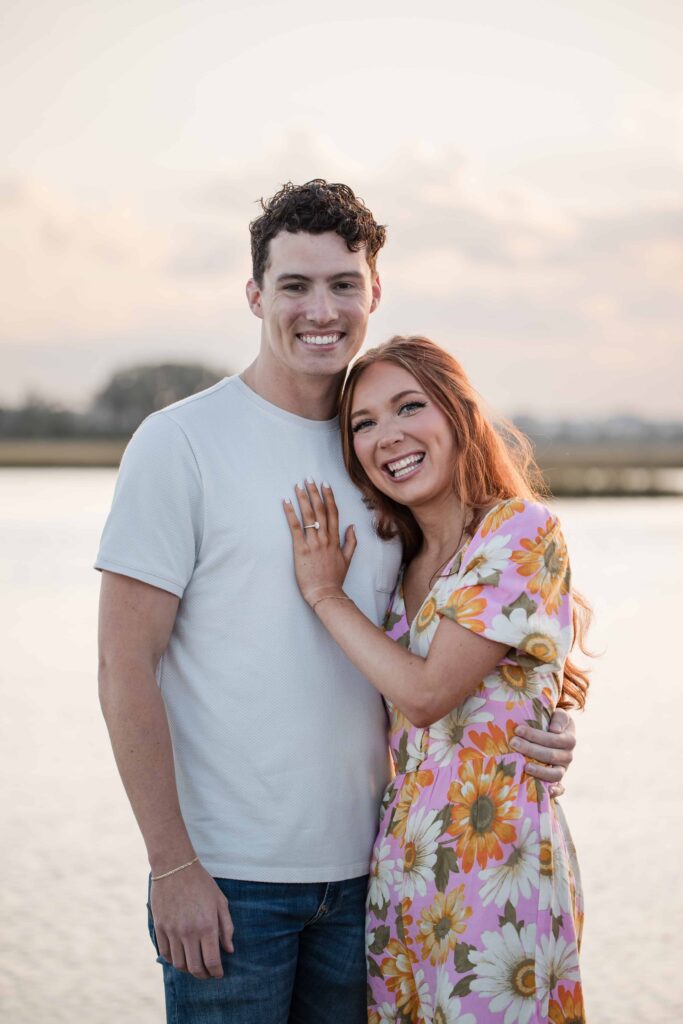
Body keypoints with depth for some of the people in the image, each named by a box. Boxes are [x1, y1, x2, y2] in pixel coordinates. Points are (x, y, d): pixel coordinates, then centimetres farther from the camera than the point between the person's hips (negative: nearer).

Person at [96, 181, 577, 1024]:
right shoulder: (179, 443, -7)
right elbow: (126, 670, -10)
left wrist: (532, 727, -1)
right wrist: (172, 866, -14)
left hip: (362, 869, 5)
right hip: (226, 883, -5)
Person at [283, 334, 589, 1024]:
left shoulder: (521, 531, -10)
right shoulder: (402, 560, 11)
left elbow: (426, 694, -16)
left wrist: (326, 595, -6)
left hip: (493, 855, -7)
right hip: (400, 859, 7)